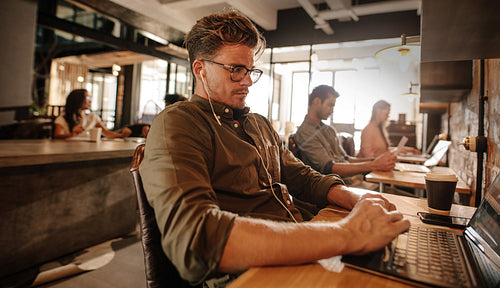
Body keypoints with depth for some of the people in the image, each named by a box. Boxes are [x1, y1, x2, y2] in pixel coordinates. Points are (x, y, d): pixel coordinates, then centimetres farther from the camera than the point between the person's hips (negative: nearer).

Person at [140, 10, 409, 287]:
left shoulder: (261, 125, 17)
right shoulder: (175, 124, -11)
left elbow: (302, 177, 17)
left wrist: (355, 197, -4)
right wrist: (346, 235, -27)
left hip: (299, 258, 7)